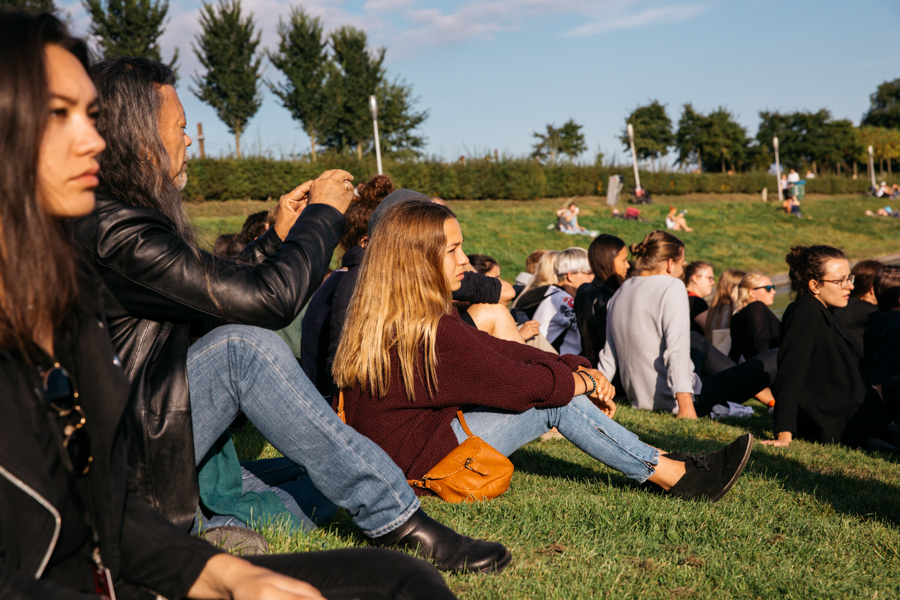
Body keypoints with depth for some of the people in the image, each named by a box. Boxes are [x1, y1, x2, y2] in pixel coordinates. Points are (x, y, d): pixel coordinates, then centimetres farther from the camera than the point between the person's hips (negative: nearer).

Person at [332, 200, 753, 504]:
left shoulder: (389, 320, 6)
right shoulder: (432, 333, -26)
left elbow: (496, 350, 5)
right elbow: (519, 382, -18)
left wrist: (577, 367, -1)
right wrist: (580, 380, 1)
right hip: (419, 460, -9)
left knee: (558, 378, 4)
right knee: (555, 401, -9)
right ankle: (678, 478, 1)